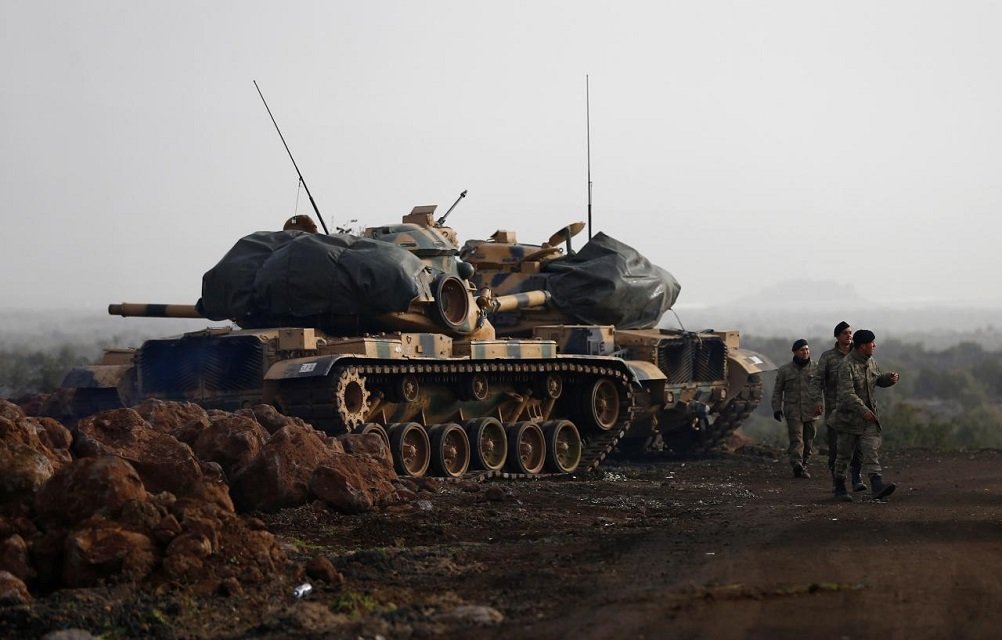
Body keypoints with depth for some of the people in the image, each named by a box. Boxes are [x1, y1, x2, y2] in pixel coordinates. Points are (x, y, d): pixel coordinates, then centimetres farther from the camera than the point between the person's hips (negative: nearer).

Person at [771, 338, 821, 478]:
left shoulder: (816, 369, 7)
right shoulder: (785, 370, 7)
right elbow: (777, 391, 12)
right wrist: (777, 408, 2)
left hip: (811, 412, 2)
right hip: (793, 412, -2)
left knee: (808, 442, 6)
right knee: (796, 440, -16)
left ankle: (803, 466, 20)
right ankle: (797, 466, -28)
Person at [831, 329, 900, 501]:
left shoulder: (871, 362, 9)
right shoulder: (847, 366, -16)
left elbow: (878, 379, 27)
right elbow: (847, 393, -25)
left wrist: (890, 378, 4)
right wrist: (863, 410, -33)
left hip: (869, 415, 6)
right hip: (849, 416, -6)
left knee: (872, 450, -9)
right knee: (844, 453, 5)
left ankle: (877, 486, -20)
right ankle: (839, 487, 18)